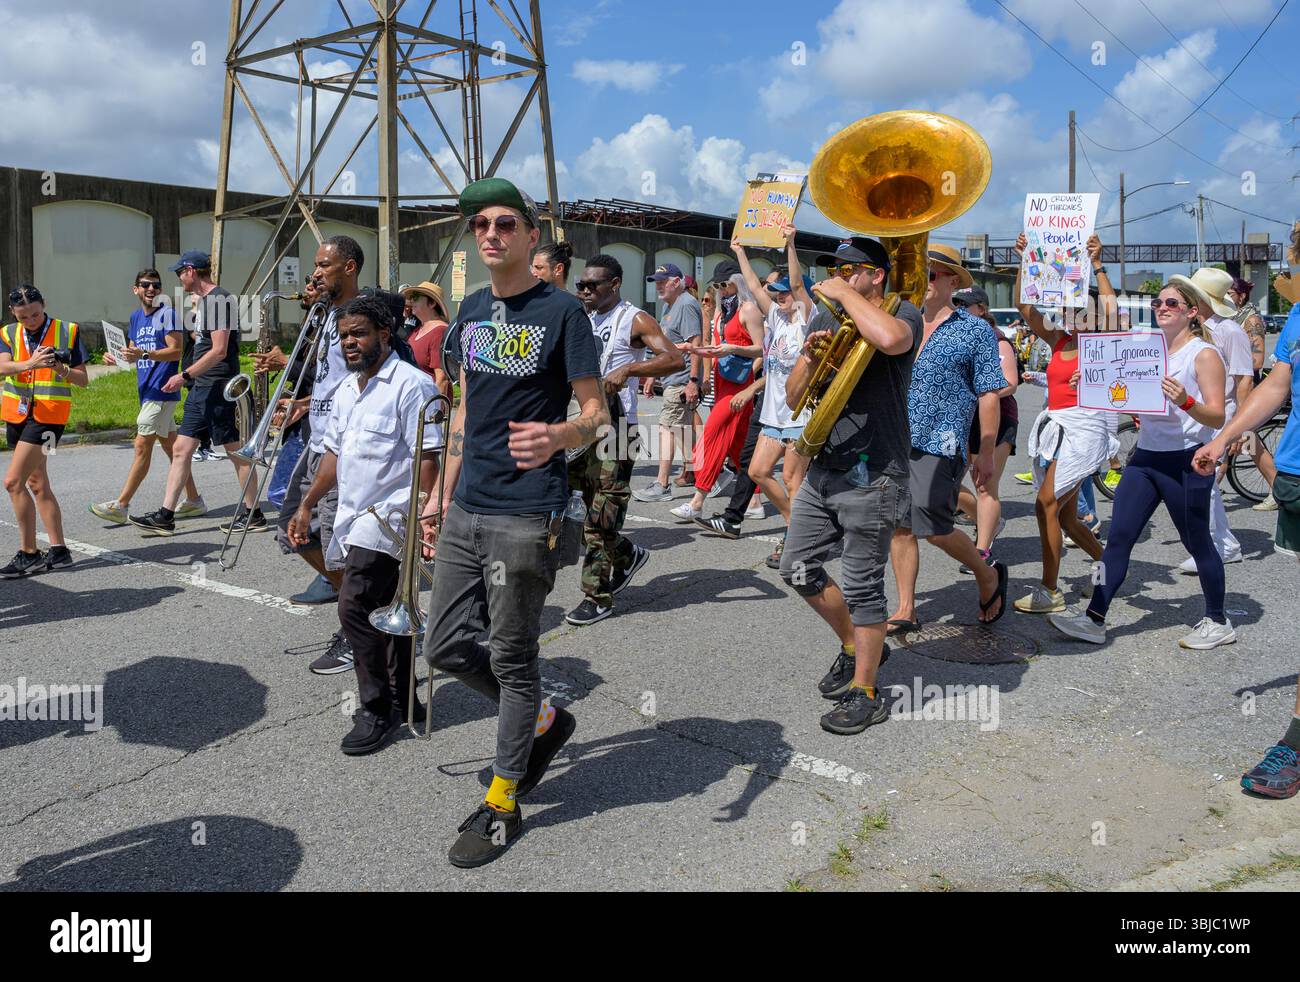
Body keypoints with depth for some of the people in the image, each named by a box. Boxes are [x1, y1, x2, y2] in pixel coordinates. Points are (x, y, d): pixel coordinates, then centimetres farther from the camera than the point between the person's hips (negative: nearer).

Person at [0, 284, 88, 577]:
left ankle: (28, 554, -4)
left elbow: (83, 380, -1)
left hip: (48, 415, -6)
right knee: (37, 484, 11)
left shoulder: (68, 332, -3)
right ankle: (58, 551, 19)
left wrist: (62, 370, -21)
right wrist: (31, 363, -33)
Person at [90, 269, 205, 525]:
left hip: (161, 390, -9)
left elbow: (176, 351, -15)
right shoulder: (136, 317, 17)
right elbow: (133, 353, 21)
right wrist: (115, 357, 0)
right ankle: (194, 500, 17)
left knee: (142, 446, -7)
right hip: (148, 389, 9)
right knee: (171, 446, 10)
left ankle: (120, 506, -4)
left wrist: (144, 353, -27)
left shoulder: (167, 313, -7)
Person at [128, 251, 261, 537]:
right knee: (181, 449, 6)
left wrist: (185, 375, -18)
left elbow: (219, 350, -20)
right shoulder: (203, 300, 16)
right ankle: (165, 516, 9)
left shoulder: (220, 299, -13)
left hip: (218, 387, -10)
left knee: (236, 452, -1)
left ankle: (253, 514, 9)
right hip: (200, 388, 10)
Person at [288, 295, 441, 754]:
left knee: (356, 604, -15)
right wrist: (307, 505, 17)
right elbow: (334, 454, 22)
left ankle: (378, 710, -2)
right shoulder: (345, 391, 16)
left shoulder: (410, 384, -11)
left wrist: (427, 516, -22)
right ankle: (401, 702, 25)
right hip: (354, 518, 9)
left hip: (390, 516, -9)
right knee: (383, 610, 14)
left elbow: (426, 457, -16)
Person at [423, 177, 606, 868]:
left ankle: (503, 803, 20)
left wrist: (556, 436, -30)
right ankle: (542, 721, 35)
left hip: (526, 517, -7)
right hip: (467, 511, 7)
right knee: (446, 646, 12)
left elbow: (596, 414, -8)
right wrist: (445, 493, 18)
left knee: (512, 657, 3)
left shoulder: (562, 312, -7)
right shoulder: (472, 311, 13)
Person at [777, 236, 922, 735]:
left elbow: (890, 339, -33)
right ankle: (854, 646, 33)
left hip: (871, 478, -8)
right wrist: (809, 354, -5)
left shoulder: (901, 313, -5)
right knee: (799, 571, 11)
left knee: (862, 586, -2)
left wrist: (845, 294, -18)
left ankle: (866, 694, 12)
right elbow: (793, 400, 13)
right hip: (823, 469, 8)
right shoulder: (835, 324, 15)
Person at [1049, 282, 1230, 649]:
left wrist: (1185, 401, -31)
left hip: (1185, 461, -6)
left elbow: (1217, 416, -13)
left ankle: (1218, 622, 23)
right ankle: (1094, 619, 0)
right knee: (1118, 538, -1)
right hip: (1146, 457, 6)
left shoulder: (1204, 354, -7)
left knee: (1197, 543, 6)